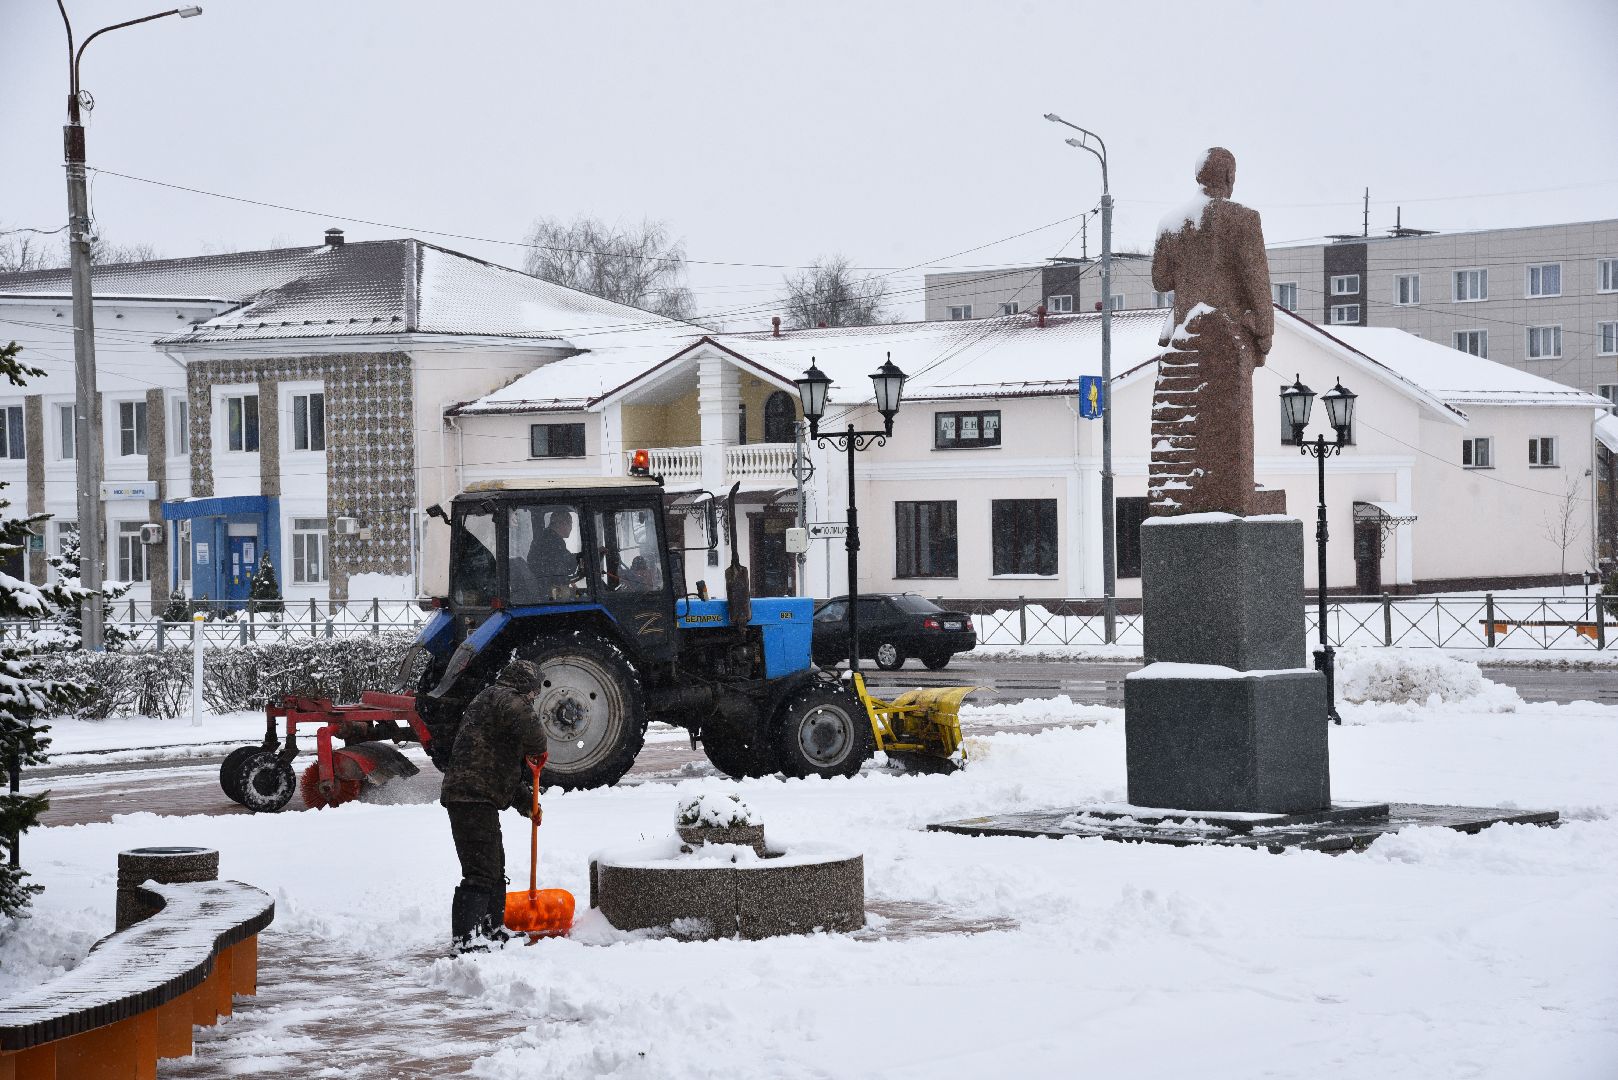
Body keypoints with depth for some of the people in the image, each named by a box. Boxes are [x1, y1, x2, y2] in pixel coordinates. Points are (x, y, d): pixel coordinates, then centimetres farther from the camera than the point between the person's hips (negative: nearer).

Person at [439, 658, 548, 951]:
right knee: (481, 871, -15)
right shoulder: (506, 698, -7)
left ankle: (491, 930, 32)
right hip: (474, 798, -11)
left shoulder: (488, 699, 27)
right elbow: (529, 725, -29)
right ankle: (467, 937, -21)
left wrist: (523, 799, 26)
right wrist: (537, 750, -7)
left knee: (495, 869, 21)